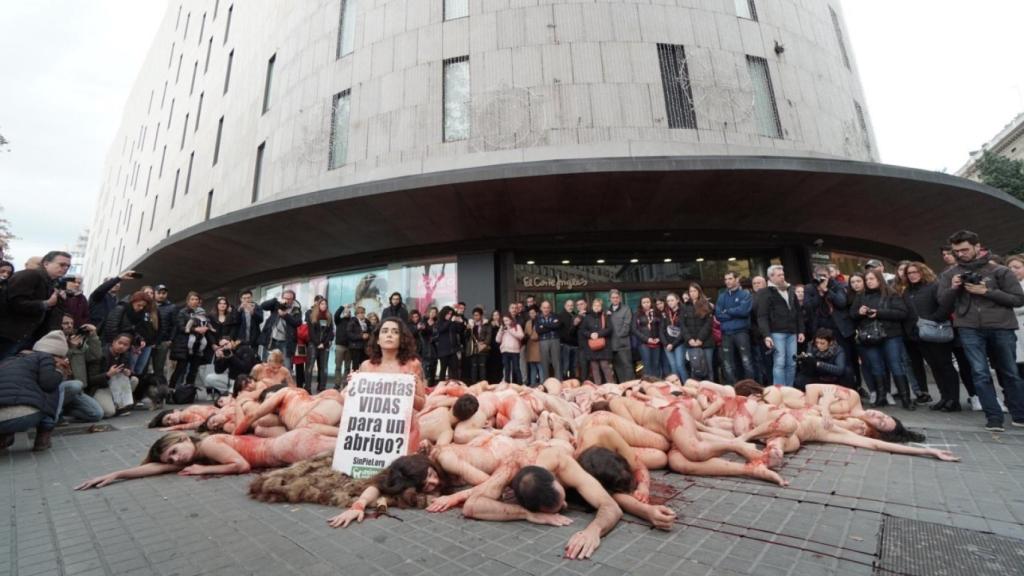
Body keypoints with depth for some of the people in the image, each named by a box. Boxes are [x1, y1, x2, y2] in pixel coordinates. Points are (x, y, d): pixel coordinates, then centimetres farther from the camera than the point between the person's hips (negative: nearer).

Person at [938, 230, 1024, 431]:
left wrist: (987, 291, -12)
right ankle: (994, 417, 1)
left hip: (1001, 328, 0)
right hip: (969, 329, 0)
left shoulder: (1000, 271, 3)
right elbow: (943, 302, 7)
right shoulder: (949, 274, 7)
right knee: (980, 373, -4)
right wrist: (953, 288, -11)